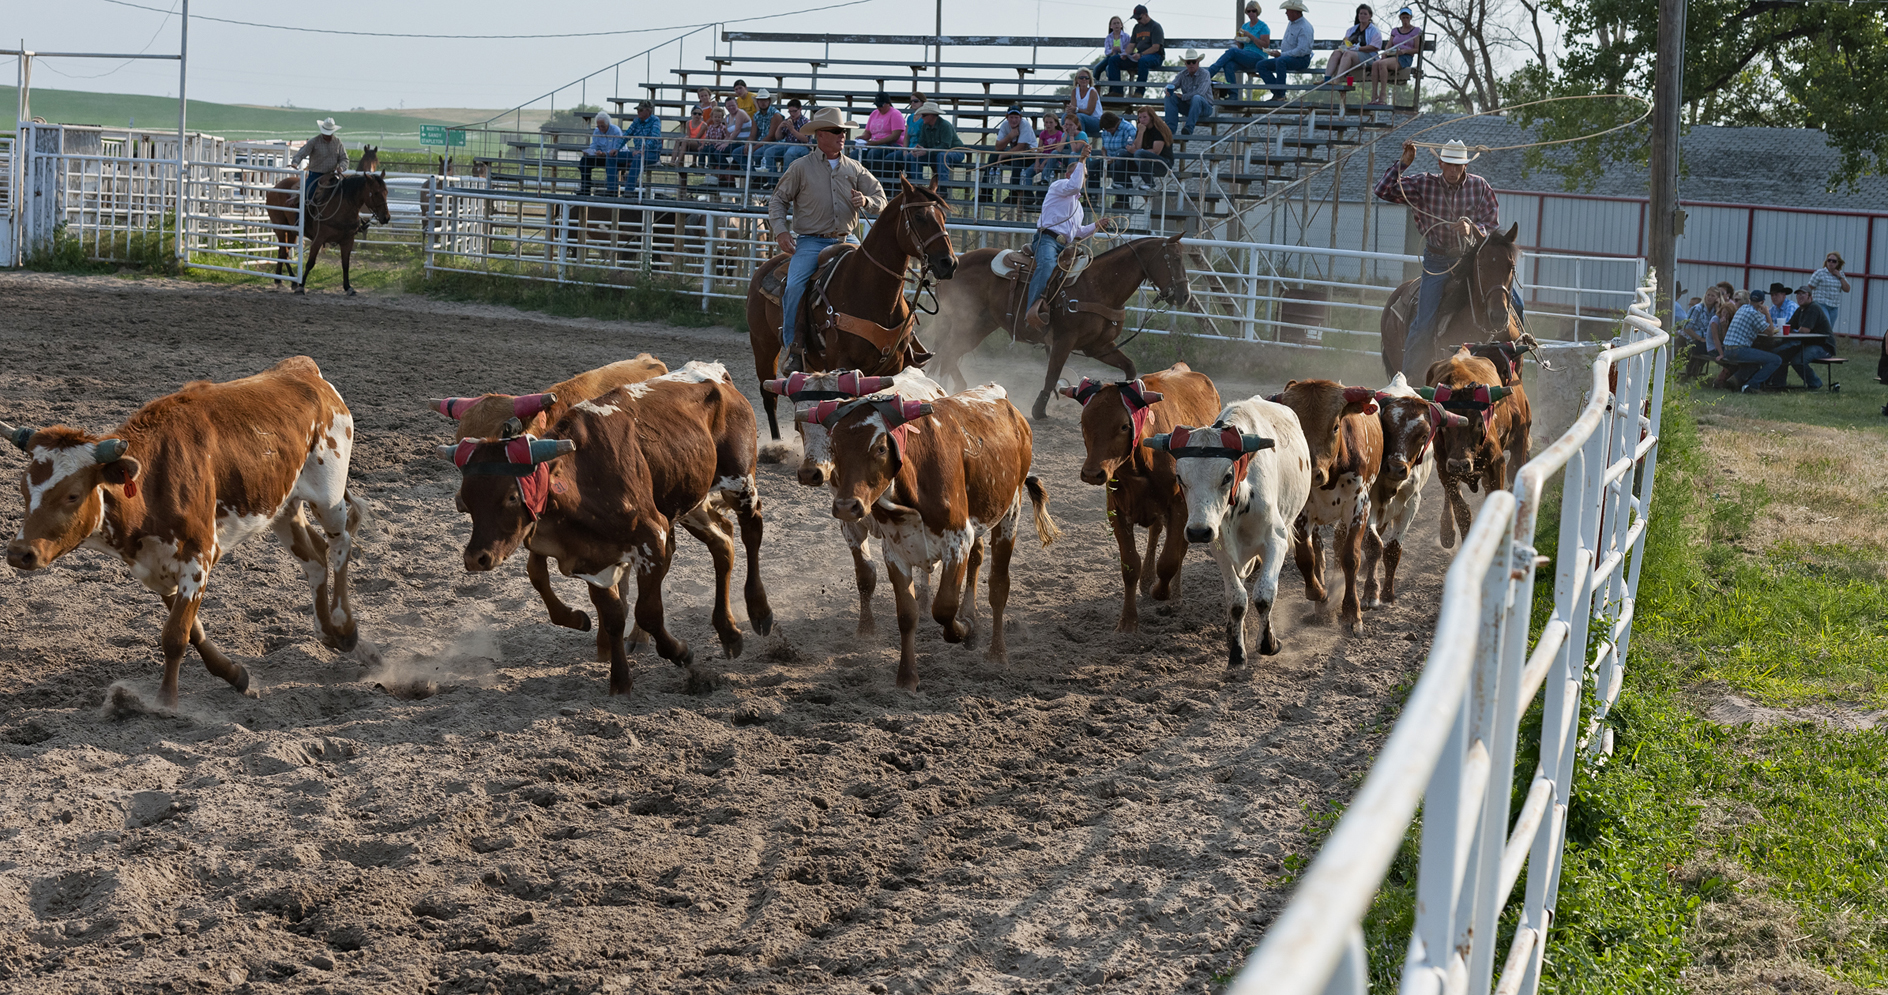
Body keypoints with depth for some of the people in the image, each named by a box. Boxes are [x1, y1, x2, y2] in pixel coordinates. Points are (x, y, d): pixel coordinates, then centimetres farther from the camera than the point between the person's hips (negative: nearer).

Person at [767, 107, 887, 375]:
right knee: (795, 287, -24)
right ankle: (791, 346, -14)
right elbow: (778, 200, 8)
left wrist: (866, 201, -10)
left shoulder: (855, 169, 14)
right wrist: (780, 231, -8)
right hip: (811, 241, -3)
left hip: (846, 239, 3)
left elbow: (881, 200, 14)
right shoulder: (801, 167, 6)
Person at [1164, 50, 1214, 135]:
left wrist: (1183, 97, -17)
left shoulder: (1205, 74, -11)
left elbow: (1200, 92, -24)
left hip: (1204, 107, -5)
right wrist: (1168, 89, -28)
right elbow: (1172, 84, -3)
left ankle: (1189, 128, -42)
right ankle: (1170, 127, -25)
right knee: (1170, 97, -16)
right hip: (1188, 107, 5)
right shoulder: (1182, 74, 6)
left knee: (1196, 98, -38)